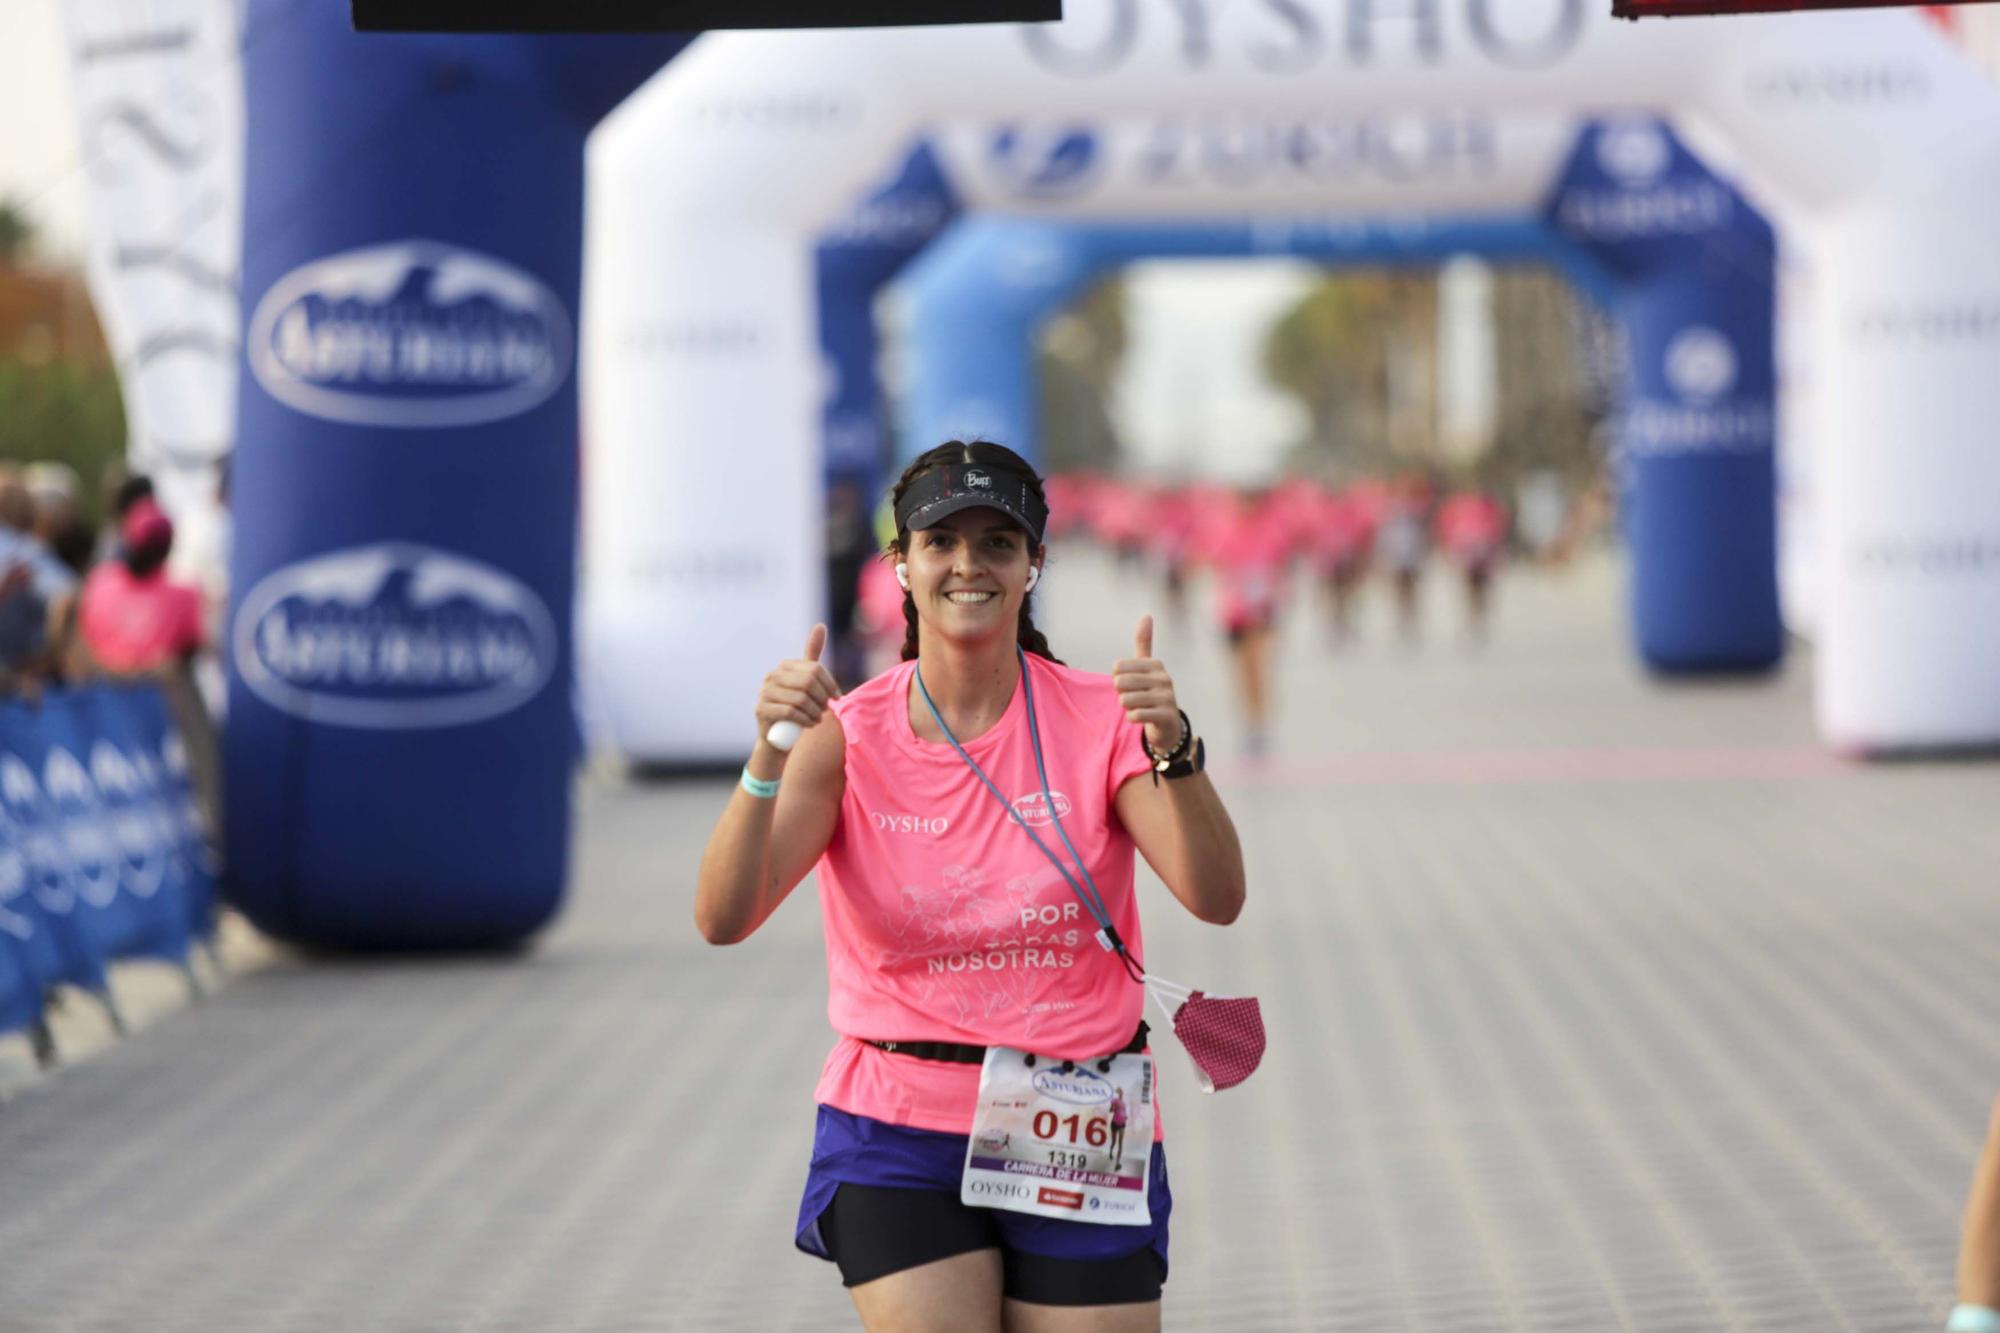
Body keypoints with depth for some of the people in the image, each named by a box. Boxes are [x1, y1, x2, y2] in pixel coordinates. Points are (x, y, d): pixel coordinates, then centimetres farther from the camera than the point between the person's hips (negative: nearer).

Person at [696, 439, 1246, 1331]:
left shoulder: (1101, 720, -2)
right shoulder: (848, 737, -3)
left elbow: (1216, 899, -14)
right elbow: (723, 919, -14)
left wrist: (1172, 750, -31)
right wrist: (770, 757, -30)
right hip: (902, 1135, -1)